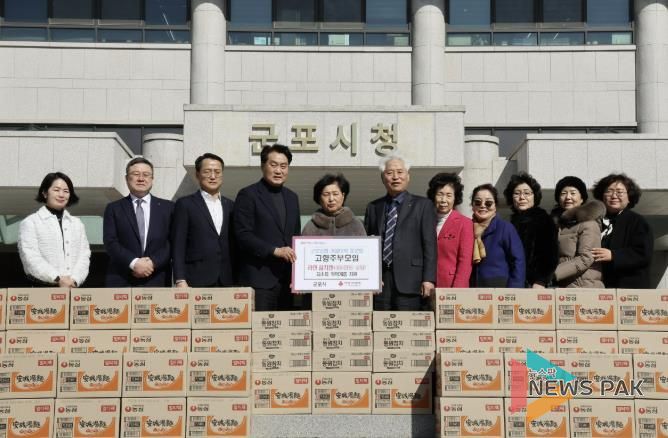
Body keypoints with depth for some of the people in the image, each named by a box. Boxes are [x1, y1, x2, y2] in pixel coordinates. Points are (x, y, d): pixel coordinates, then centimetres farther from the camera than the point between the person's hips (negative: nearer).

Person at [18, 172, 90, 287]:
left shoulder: (77, 223, 16)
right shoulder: (30, 223, 3)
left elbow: (84, 255, 7)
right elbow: (31, 257, -8)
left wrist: (74, 280, -11)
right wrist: (58, 279, -16)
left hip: (73, 287, 4)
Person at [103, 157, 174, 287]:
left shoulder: (167, 207, 12)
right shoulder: (114, 208, 10)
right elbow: (110, 242, 0)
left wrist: (153, 263, -11)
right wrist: (134, 263, -14)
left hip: (157, 281, 1)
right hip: (121, 282, -1)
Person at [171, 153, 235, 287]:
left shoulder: (231, 206, 14)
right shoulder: (185, 204, 3)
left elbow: (234, 246, 15)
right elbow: (178, 246, -2)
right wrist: (180, 280, -11)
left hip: (226, 281, 4)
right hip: (196, 282, -3)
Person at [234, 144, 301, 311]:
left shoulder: (292, 197, 17)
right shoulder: (248, 195, -2)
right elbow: (243, 235, -11)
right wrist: (275, 250, -18)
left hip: (286, 279, 6)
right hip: (259, 279, -6)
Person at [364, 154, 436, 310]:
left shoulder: (423, 205, 7)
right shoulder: (373, 207, 16)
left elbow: (430, 245, 1)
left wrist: (428, 279, -8)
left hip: (410, 280, -3)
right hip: (379, 281, 3)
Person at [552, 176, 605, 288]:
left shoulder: (589, 223, -6)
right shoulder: (559, 221, 17)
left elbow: (585, 259, -15)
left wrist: (552, 274, -18)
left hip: (584, 287, -7)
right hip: (560, 286, 7)